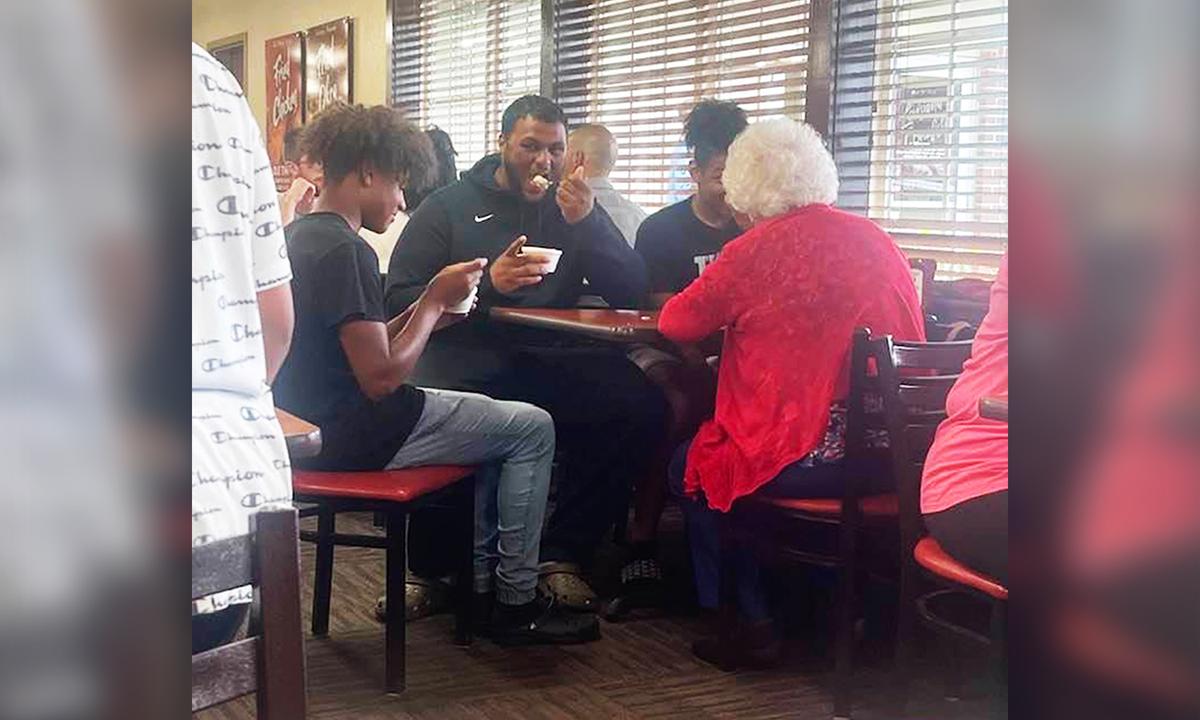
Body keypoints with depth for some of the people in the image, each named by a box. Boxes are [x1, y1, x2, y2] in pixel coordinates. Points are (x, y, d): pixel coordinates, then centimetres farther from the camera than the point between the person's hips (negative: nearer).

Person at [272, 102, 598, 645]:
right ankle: (517, 603, 10)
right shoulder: (345, 251, -21)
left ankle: (480, 583, 25)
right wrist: (435, 300, -11)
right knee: (533, 429, 1)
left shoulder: (299, 236, 10)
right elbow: (381, 378, -23)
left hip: (311, 425, 10)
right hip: (354, 437, -10)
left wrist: (426, 310, 5)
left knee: (494, 420, 25)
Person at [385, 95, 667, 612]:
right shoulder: (449, 207, 11)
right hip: (469, 361, -3)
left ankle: (562, 553, -9)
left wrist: (585, 222, -5)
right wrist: (487, 284, -13)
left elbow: (631, 294, 8)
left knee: (640, 404, -25)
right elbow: (400, 299, -1)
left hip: (549, 362, 3)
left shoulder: (575, 208, 20)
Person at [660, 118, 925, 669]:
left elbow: (676, 324, 0)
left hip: (808, 460, -7)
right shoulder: (878, 240, 10)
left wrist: (729, 313, 24)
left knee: (690, 468, 20)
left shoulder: (758, 248, -8)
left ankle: (753, 624, 19)